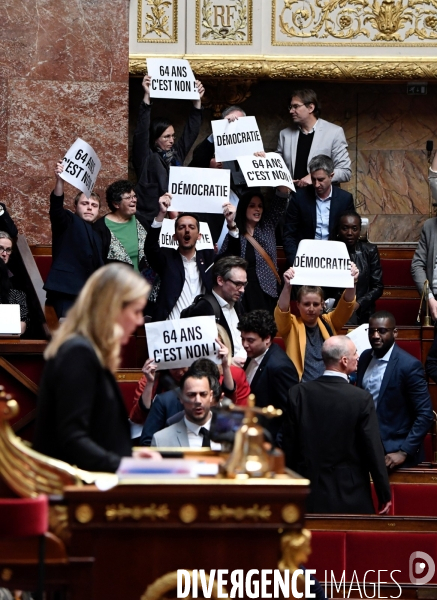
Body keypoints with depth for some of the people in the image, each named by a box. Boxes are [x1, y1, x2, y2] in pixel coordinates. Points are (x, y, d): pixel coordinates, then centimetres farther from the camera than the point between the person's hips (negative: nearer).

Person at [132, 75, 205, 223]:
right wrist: (147, 96, -22)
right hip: (151, 216, -5)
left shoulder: (176, 153, 12)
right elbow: (141, 132, -15)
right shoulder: (145, 158, -4)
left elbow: (191, 131, 16)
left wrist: (197, 100, 10)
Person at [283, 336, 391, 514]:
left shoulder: (298, 393, -3)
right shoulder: (362, 399, -13)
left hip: (308, 495, 3)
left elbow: (289, 446, 2)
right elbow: (374, 451, -10)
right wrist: (385, 496, 0)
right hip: (349, 494, -3)